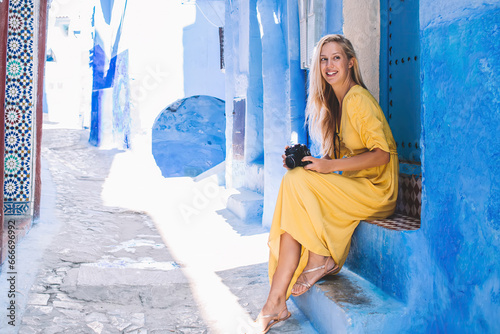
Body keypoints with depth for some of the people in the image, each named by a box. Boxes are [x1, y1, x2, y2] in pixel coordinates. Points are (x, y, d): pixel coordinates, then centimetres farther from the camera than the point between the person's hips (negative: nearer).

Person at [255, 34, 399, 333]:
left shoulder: (358, 99, -13)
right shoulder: (332, 102, 15)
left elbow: (382, 153, -19)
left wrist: (330, 165, -22)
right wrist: (304, 161, -3)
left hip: (376, 190, -8)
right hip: (351, 186, 8)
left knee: (297, 182, -23)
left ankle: (319, 259, -8)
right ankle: (277, 304, -20)